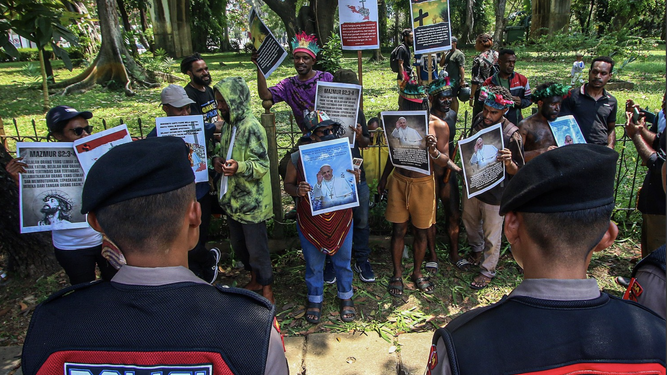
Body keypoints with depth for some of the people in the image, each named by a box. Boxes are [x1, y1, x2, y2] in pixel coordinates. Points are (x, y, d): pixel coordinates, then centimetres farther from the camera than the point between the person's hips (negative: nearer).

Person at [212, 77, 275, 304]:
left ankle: (266, 289, 23)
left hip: (252, 201, -9)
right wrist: (218, 160, -3)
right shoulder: (229, 126, 9)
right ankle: (255, 279, 41)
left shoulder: (251, 127, -18)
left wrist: (239, 167, -38)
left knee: (257, 247, 3)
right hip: (232, 199, 9)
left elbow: (262, 165, -20)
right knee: (238, 245, 21)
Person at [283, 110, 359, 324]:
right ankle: (315, 299, 40)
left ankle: (346, 297, 41)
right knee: (314, 264, 16)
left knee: (343, 261, 17)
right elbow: (288, 185, 1)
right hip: (310, 222, -1)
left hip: (340, 220, 1)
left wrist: (355, 179, -19)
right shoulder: (298, 158, -10)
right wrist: (297, 190, -22)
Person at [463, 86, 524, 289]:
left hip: (494, 193, -6)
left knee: (491, 234, 10)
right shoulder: (478, 120, -7)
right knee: (470, 221, 25)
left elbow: (517, 172, -18)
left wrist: (508, 161, -39)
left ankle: (487, 271, 31)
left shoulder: (512, 134, -23)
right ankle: (477, 250, 53)